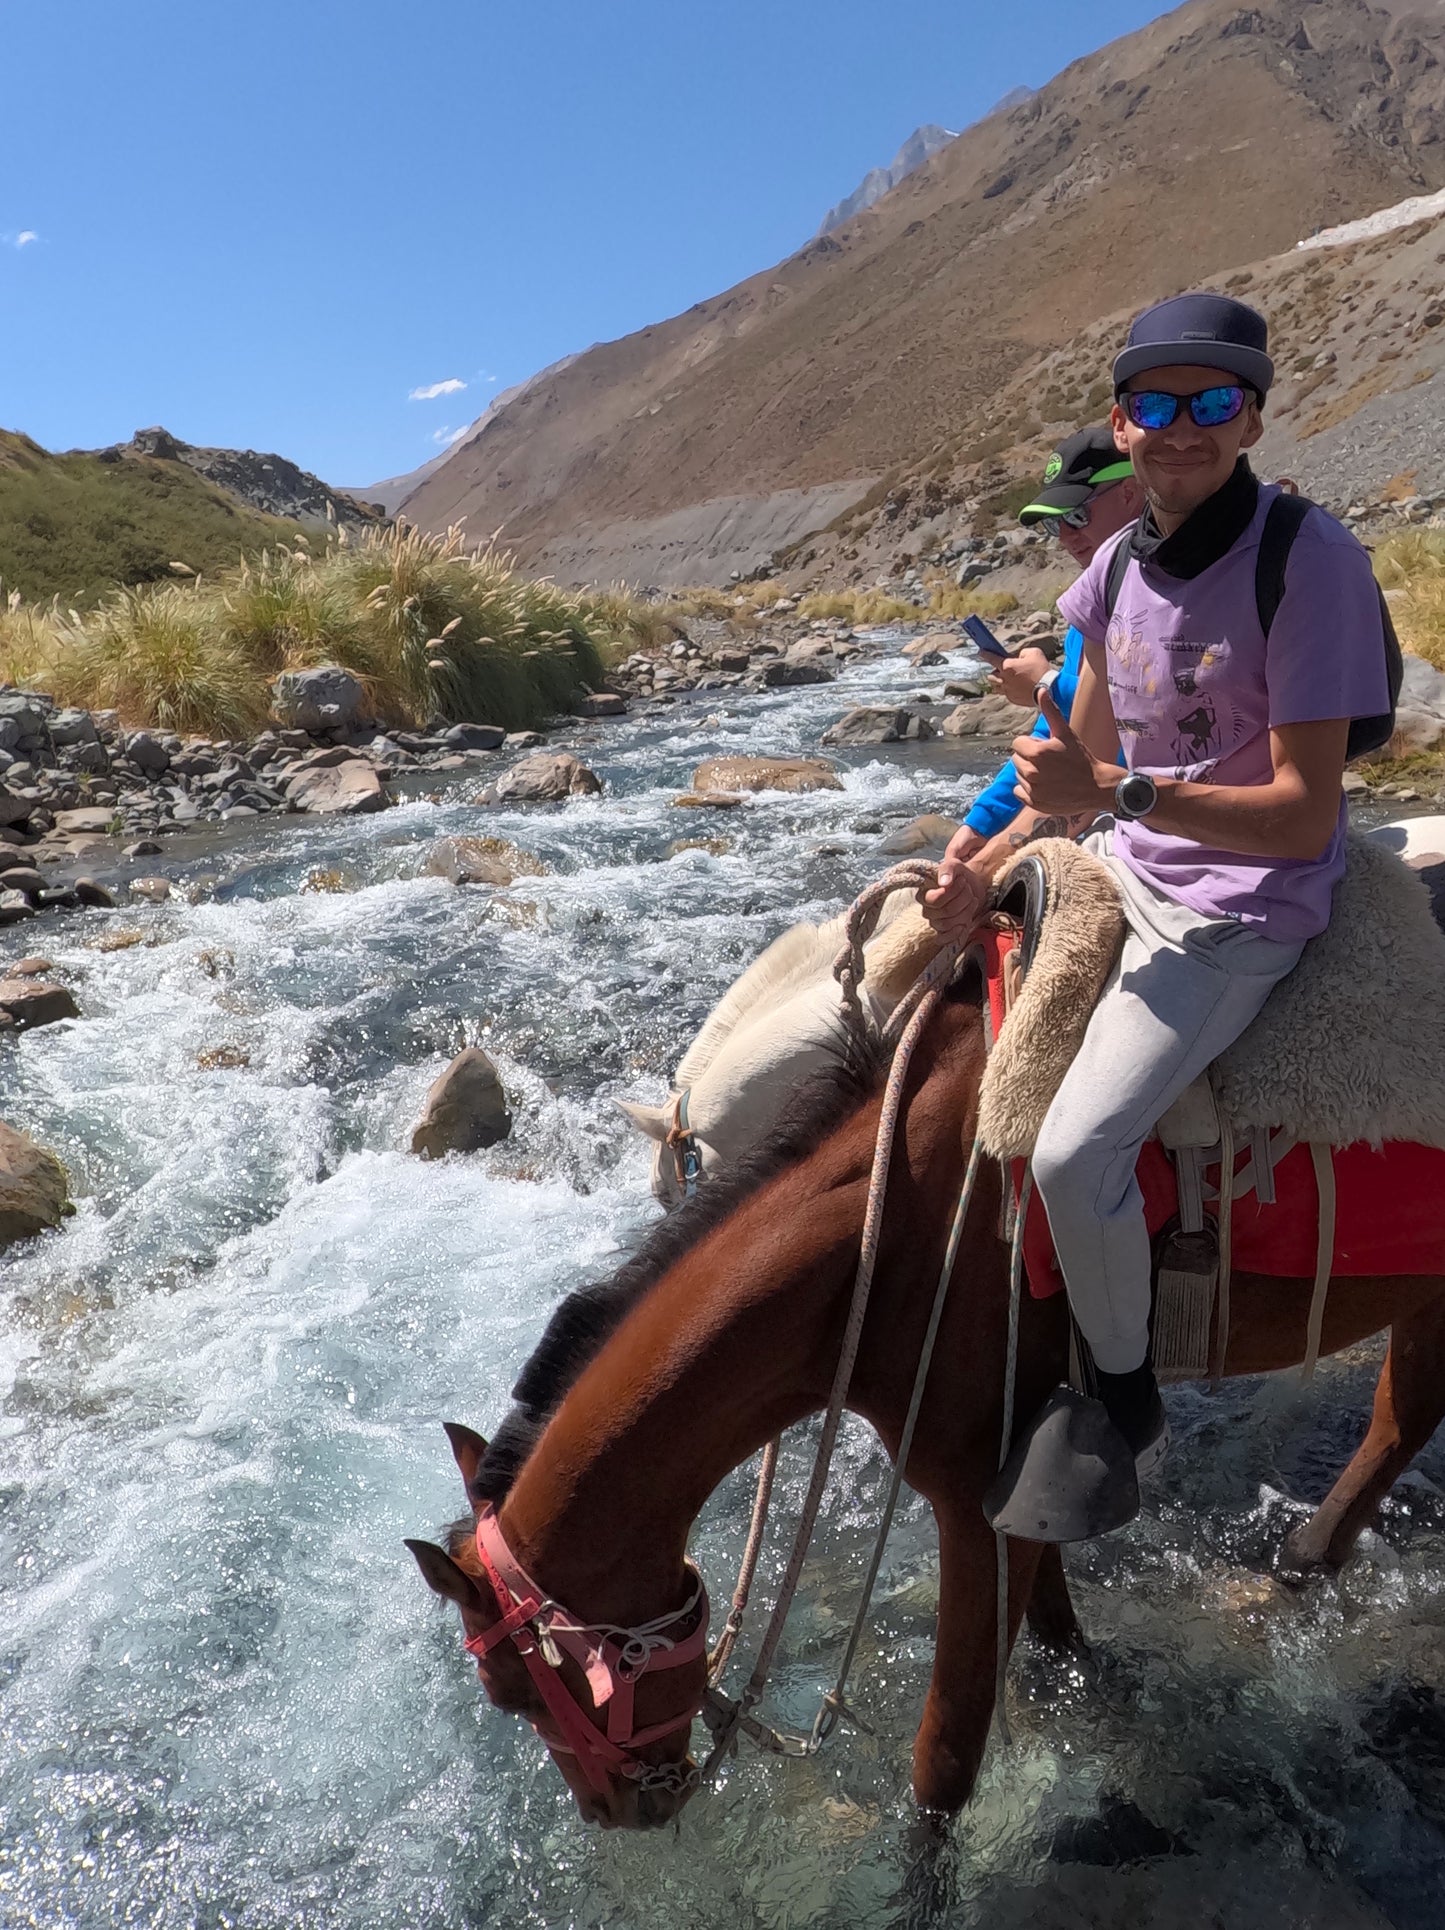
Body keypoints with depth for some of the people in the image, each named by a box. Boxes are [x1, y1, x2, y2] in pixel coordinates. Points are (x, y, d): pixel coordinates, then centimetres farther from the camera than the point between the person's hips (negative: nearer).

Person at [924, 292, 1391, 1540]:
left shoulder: (1308, 558, -18)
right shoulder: (1120, 565, 3)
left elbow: (1304, 814, -21)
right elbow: (1085, 773, 10)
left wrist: (1123, 792, -32)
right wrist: (987, 867, -5)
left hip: (1240, 914, -8)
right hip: (1126, 868, 8)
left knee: (1073, 1155, -24)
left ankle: (1121, 1404, 7)